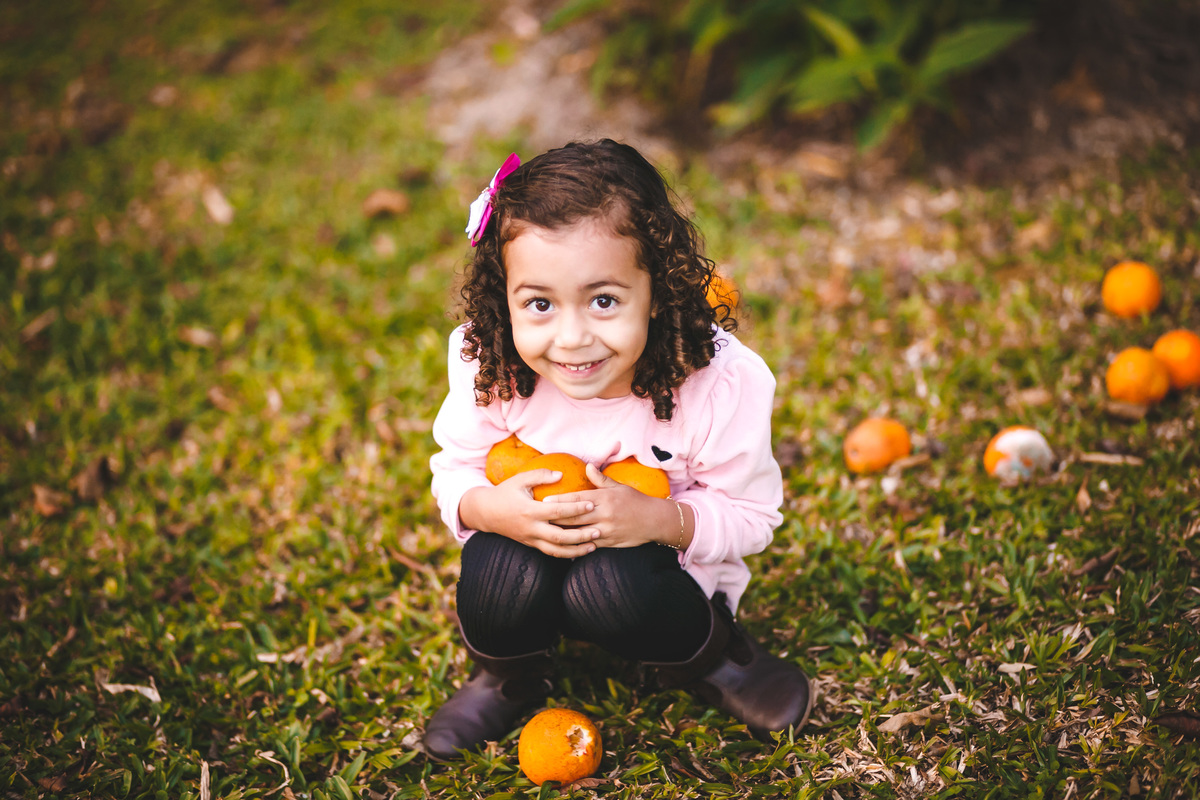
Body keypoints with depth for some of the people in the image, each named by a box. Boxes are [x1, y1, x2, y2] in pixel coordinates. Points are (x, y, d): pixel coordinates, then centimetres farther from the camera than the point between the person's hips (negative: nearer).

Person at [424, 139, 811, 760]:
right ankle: (505, 680, 5)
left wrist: (659, 519, -36)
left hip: (666, 564, -1)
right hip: (531, 547, 2)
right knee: (499, 565, -31)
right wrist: (492, 508, -32)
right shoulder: (489, 370, -23)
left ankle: (709, 657, 2)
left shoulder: (720, 383, -28)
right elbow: (454, 473, -6)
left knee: (606, 586, -34)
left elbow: (751, 515, -15)